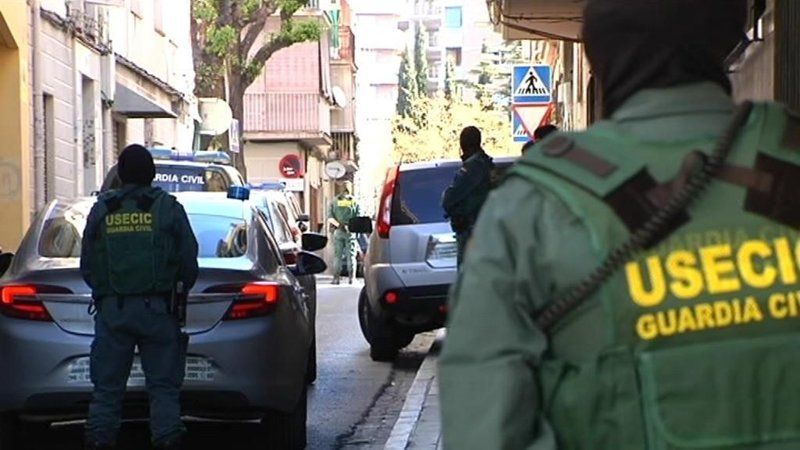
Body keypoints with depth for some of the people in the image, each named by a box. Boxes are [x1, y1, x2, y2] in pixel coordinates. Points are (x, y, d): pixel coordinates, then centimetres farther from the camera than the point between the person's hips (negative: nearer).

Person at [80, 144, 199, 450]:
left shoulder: (101, 209, 6)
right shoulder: (168, 207, 1)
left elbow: (87, 266, 8)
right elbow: (189, 262, 2)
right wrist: (178, 292, 19)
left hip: (111, 308, 1)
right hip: (156, 308, -1)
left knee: (106, 388, 5)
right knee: (163, 387, 2)